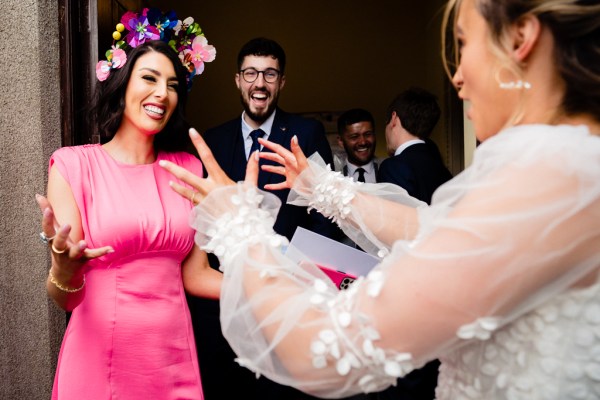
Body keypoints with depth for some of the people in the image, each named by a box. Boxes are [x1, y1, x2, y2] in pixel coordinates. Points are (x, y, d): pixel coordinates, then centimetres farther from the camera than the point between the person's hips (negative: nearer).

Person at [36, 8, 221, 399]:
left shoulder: (187, 168, 5)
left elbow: (196, 275, 4)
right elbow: (65, 298, -8)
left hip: (174, 360, 4)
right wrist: (64, 265, -31)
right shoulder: (75, 165, -7)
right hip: (100, 360, -3)